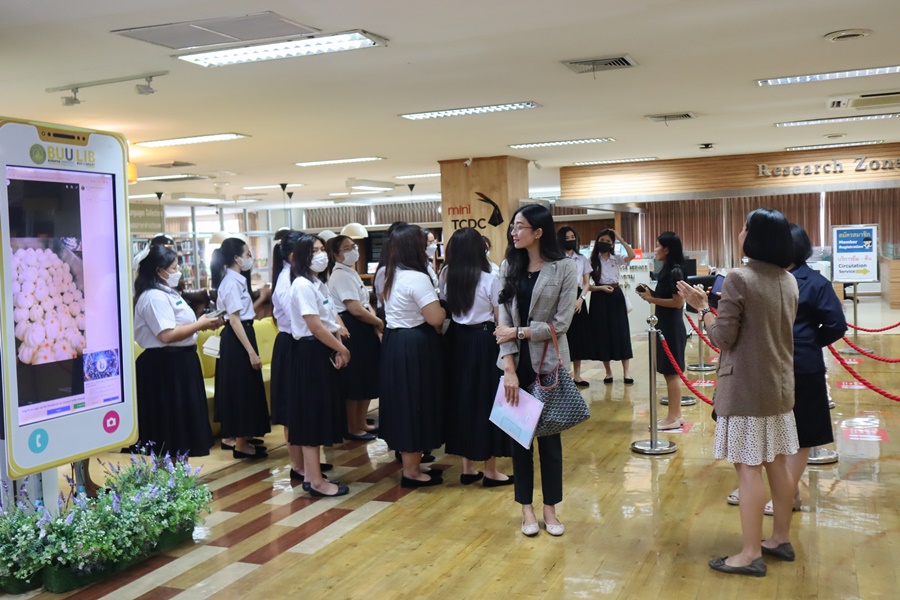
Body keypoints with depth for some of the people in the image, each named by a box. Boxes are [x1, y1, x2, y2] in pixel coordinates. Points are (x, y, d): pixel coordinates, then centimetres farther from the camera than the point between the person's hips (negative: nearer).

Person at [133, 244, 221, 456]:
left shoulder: (167, 293, 15)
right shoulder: (154, 297, -18)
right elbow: (167, 335, -27)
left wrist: (204, 324, 2)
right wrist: (200, 325, -18)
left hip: (178, 362, 11)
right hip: (164, 367, -11)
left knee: (180, 418, 16)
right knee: (169, 421, -2)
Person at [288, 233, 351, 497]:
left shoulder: (319, 284, 15)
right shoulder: (303, 285, -15)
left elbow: (332, 320, 11)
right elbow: (315, 327, -20)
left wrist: (339, 351, -4)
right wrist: (342, 349, -10)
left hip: (323, 353, 10)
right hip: (310, 354, -10)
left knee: (319, 414, 13)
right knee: (312, 414, -5)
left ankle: (311, 475, 22)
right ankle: (317, 481, 1)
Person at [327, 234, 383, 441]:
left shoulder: (351, 273, 16)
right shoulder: (341, 275, -16)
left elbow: (364, 302, 18)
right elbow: (355, 309, -22)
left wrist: (373, 317, -1)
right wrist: (379, 322, -9)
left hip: (362, 329, 10)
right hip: (351, 331, -10)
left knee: (366, 380, 16)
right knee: (354, 382, -1)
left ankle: (361, 424, 28)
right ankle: (352, 428, 11)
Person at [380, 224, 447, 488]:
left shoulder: (391, 275, 10)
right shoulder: (417, 278, -19)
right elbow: (436, 318, -21)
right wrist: (443, 305, -2)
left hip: (394, 342, 9)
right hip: (415, 346, -9)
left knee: (402, 401, 15)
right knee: (415, 403, -1)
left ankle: (410, 463, 26)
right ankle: (411, 471, 8)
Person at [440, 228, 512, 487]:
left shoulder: (446, 276, -2)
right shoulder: (489, 280, -13)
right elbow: (499, 318, -8)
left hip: (456, 339, 5)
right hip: (483, 341, -4)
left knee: (460, 397, 13)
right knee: (486, 399, 4)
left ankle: (467, 468, 20)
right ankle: (490, 471, 12)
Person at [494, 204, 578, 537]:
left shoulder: (564, 268, -6)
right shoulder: (509, 267, 3)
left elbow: (560, 323, -11)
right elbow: (504, 319, -4)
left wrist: (518, 332, -11)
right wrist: (509, 368, -13)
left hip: (548, 363, -2)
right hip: (516, 362, 3)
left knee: (549, 436, 7)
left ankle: (550, 508, 21)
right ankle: (526, 508, 21)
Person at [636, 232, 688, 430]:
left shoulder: (675, 272, -16)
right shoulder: (667, 270, 13)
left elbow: (678, 302, -20)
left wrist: (652, 299, -15)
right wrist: (651, 293, 2)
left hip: (671, 327, -10)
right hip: (665, 325, 10)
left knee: (671, 372, -3)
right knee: (670, 372, 13)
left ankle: (673, 417, 3)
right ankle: (676, 414, 20)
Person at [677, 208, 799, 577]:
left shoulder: (738, 279, -18)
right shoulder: (788, 281, 7)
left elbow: (722, 338, -16)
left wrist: (702, 306, -2)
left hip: (747, 387, -8)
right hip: (779, 384, 8)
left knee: (748, 468, -2)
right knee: (776, 464, 16)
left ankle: (751, 554, 4)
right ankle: (781, 539, 27)